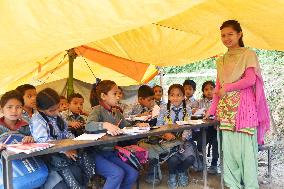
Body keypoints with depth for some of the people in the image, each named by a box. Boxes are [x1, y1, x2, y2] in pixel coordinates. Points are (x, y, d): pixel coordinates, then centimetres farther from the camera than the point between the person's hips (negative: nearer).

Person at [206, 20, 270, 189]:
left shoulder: (248, 54, 2)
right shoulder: (221, 60, 17)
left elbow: (251, 80, -10)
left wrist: (227, 88, -7)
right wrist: (213, 109, 8)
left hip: (243, 106, -5)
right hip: (226, 109, 5)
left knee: (245, 146, -4)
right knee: (228, 148, 5)